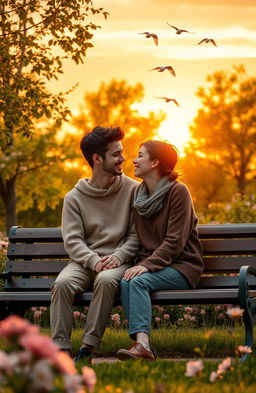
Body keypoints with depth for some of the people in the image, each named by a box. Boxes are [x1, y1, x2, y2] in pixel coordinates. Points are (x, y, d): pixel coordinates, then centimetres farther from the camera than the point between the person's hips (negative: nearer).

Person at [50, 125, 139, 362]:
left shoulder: (132, 190, 5)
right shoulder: (74, 197, 6)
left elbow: (136, 234, 3)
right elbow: (72, 240, -1)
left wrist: (120, 255, -15)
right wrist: (94, 261, -18)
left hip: (120, 260, -1)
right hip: (85, 260, 1)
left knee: (106, 280, -36)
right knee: (62, 283, -31)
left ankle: (89, 346, -29)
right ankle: (60, 347, -26)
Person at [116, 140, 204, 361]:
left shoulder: (178, 192, -7)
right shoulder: (139, 195, 15)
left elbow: (174, 242, -14)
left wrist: (147, 265, -24)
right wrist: (141, 264, -5)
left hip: (181, 266, -5)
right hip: (151, 264, 5)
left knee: (139, 281, -32)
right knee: (125, 282, -27)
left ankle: (142, 343, -43)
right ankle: (142, 344, -38)